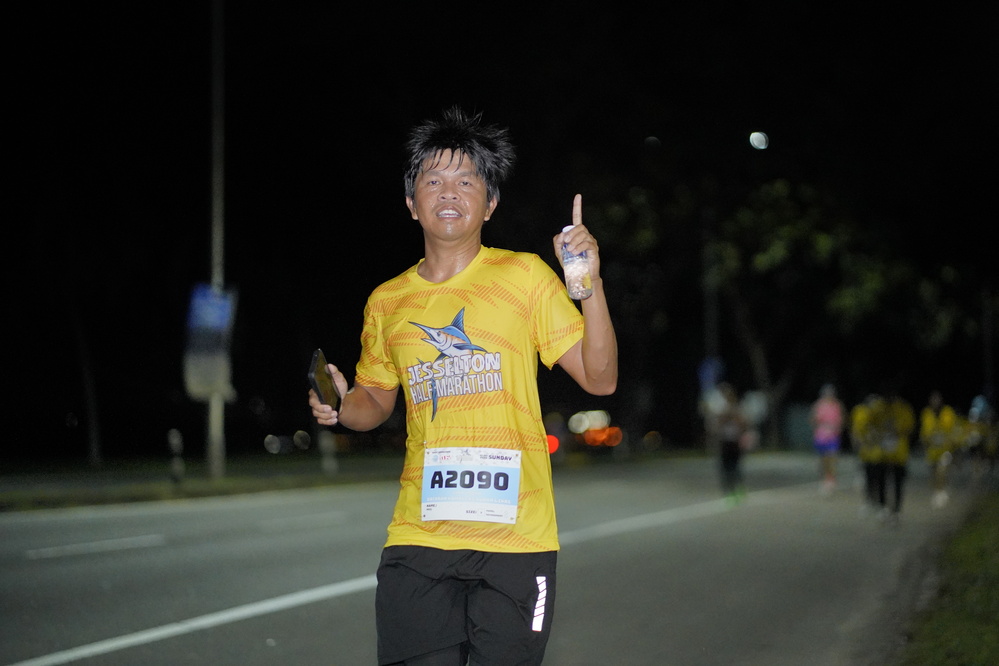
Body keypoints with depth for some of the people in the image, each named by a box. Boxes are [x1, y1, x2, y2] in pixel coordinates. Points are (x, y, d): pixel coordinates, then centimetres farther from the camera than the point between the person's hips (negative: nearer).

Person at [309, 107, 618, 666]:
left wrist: (590, 285, -15)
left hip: (517, 534, -2)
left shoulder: (524, 276, 0)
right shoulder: (387, 302, 10)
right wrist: (342, 406, 1)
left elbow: (600, 379, -3)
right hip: (419, 535, 2)